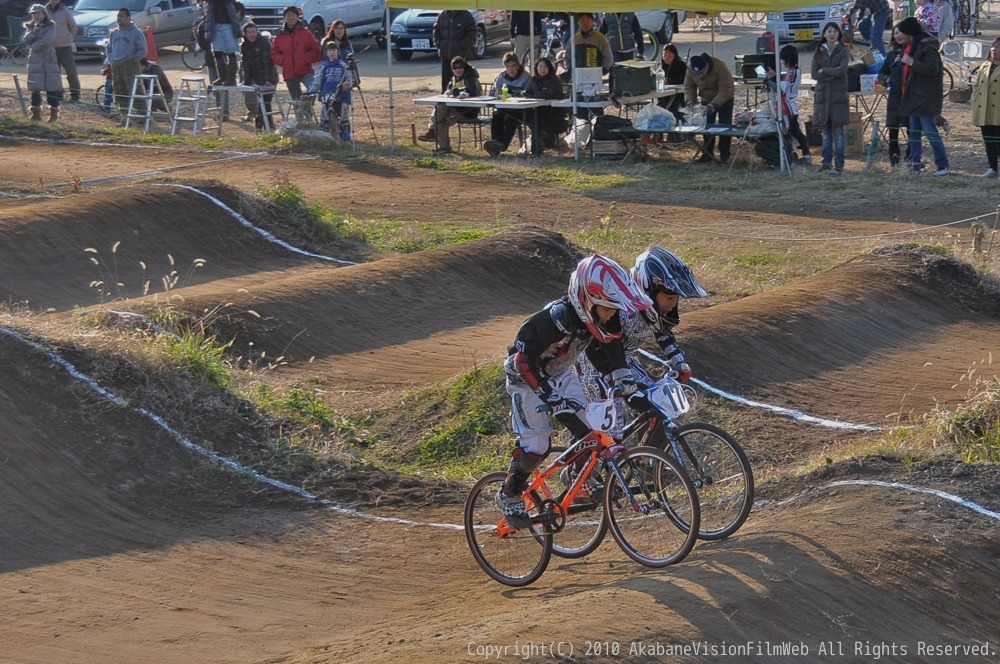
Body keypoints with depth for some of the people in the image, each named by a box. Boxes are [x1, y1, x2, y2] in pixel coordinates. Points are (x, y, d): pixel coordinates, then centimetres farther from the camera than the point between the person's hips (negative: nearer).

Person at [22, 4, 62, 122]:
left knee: (51, 88, -4)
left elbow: (48, 39, -15)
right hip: (35, 61, 3)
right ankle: (36, 114, 3)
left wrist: (34, 46, -10)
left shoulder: (50, 26, 0)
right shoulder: (30, 27, 13)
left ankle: (54, 113, 2)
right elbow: (24, 41, 0)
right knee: (35, 88, 0)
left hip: (49, 60, -3)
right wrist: (33, 31, -13)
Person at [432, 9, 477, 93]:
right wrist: (438, 43, 2)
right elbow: (435, 30, 17)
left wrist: (462, 46, -13)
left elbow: (472, 33, -7)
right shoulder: (442, 15, 9)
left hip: (461, 54, -4)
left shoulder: (467, 16, -5)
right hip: (445, 54, 4)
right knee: (445, 80, 8)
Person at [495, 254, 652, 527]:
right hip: (527, 375, -6)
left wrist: (625, 381, -9)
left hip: (561, 372, 6)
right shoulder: (557, 318, -40)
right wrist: (552, 397, -42)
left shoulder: (601, 316, -18)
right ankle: (508, 496, 9)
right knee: (535, 444, -11)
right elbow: (525, 359, -40)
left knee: (586, 427, -7)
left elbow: (611, 346, 1)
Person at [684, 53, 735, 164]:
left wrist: (714, 104, -46)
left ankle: (724, 155, 0)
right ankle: (707, 154, 10)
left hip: (725, 98, -4)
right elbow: (689, 87, -8)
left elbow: (725, 90, -36)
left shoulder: (720, 67, -36)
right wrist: (690, 100, -26)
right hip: (706, 99, 4)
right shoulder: (690, 69, -21)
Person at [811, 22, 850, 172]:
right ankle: (826, 161, 10)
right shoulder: (819, 52, 11)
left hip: (838, 93, -3)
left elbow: (842, 70, -13)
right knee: (826, 130, 6)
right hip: (822, 93, 3)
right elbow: (814, 74, 1)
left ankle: (839, 162, -1)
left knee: (838, 129, -4)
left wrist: (824, 71, -7)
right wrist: (832, 74, -11)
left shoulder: (843, 51, 2)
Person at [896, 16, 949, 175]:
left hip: (926, 97, -10)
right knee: (914, 131, 13)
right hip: (913, 96, 10)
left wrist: (912, 62, -25)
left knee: (930, 130, -11)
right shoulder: (910, 46, 15)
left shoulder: (927, 47, -16)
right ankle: (915, 163, 20)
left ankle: (943, 165, -9)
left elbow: (933, 69, -24)